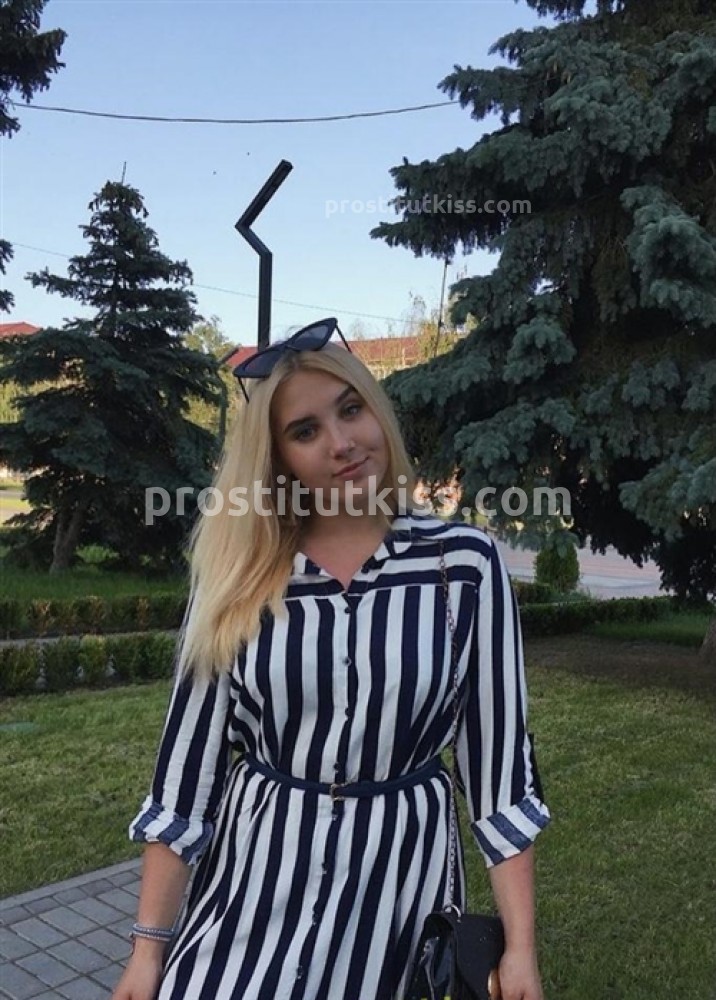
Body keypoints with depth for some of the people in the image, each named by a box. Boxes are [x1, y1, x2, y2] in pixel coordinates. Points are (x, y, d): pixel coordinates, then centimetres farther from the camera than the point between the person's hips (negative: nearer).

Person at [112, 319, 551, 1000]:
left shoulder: (464, 562, -9)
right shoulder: (240, 577, -6)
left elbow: (498, 755, -5)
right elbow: (189, 755, -3)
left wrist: (520, 944, -5)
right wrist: (149, 945, -2)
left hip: (399, 872, -1)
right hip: (253, 879, 1)